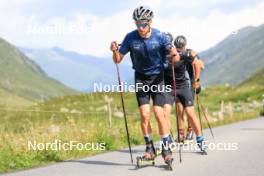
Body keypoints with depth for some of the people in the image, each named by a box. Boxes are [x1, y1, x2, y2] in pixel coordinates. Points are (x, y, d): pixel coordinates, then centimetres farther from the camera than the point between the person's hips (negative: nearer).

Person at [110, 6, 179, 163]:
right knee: (144, 114, -9)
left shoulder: (160, 36, -15)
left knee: (159, 114, -11)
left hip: (157, 77, -1)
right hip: (141, 78, 1)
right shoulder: (131, 38, -12)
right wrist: (115, 51, -28)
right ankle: (150, 148, 4)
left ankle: (166, 148, 1)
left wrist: (174, 54, -39)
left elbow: (175, 57, -16)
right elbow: (118, 60, -6)